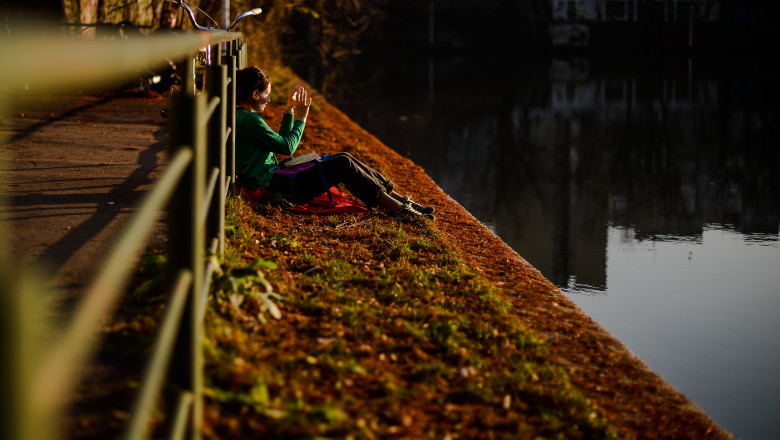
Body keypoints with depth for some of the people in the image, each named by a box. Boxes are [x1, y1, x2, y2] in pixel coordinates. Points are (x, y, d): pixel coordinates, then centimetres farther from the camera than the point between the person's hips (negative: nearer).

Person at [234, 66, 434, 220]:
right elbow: (287, 147, -16)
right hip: (275, 187, -11)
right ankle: (398, 208, -13)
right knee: (343, 164, -15)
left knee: (344, 159, 8)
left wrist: (289, 110, 19)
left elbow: (281, 142, 25)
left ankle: (400, 199, 5)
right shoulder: (249, 120, -16)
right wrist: (300, 118, -2)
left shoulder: (241, 117, 17)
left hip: (275, 178, 11)